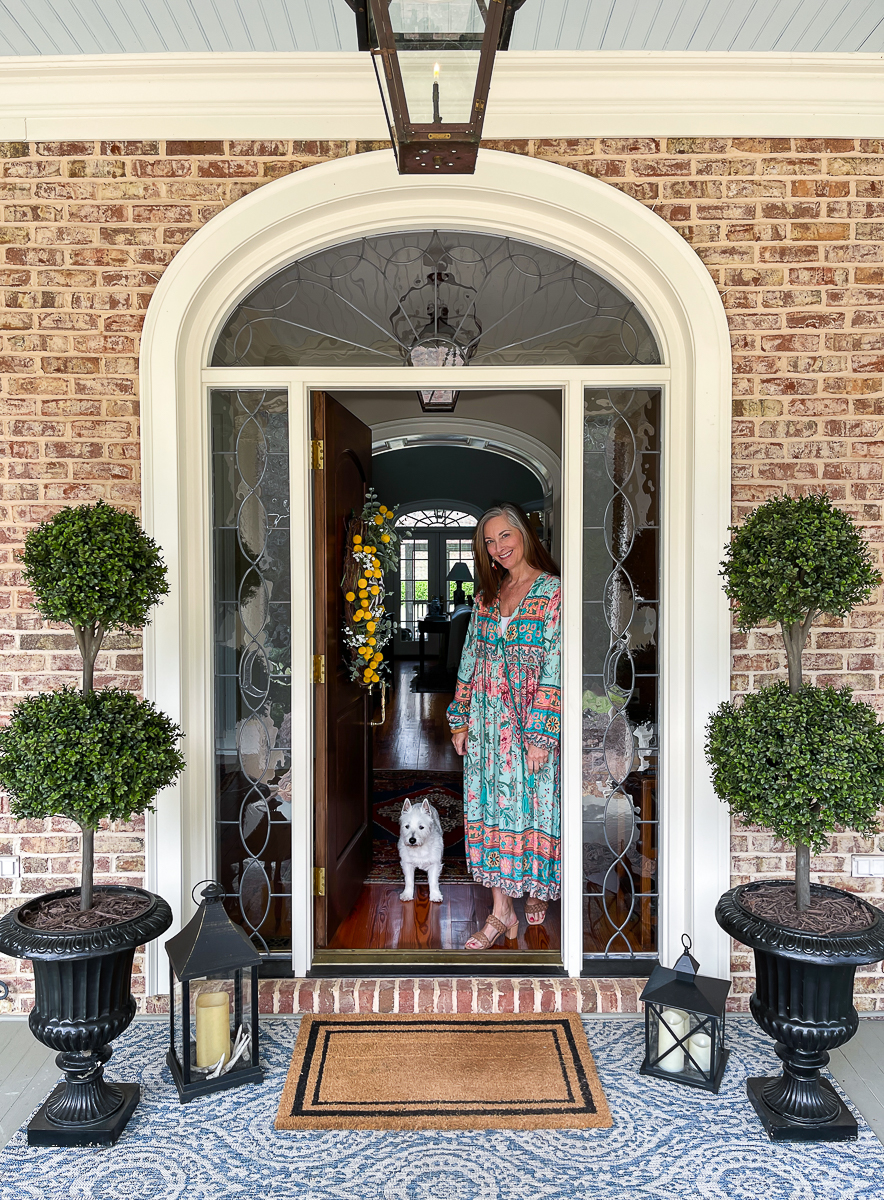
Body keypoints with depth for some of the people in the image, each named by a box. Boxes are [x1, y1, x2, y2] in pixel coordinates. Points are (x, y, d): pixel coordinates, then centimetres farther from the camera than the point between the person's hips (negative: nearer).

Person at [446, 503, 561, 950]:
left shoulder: (553, 592, -8)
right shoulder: (486, 596, 10)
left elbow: (556, 669, -13)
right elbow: (470, 658, 12)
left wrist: (540, 735, -17)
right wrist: (460, 719, 8)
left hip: (531, 721, -5)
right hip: (486, 722, 5)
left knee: (532, 804, 6)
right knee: (491, 806, 4)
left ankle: (539, 889, 31)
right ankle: (501, 911, 12)